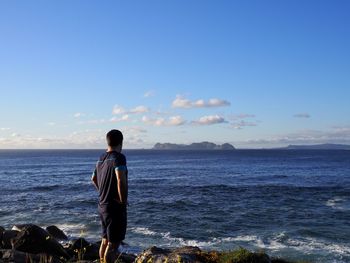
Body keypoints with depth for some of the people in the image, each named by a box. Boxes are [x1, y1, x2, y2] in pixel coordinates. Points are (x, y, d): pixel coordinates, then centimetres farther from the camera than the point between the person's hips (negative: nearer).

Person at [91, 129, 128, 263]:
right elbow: (121, 180, -31)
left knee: (105, 240, 19)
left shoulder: (101, 158, 9)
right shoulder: (118, 157, -17)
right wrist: (123, 200, -19)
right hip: (115, 207, -9)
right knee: (114, 243, -2)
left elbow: (94, 179, 24)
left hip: (102, 205, 9)